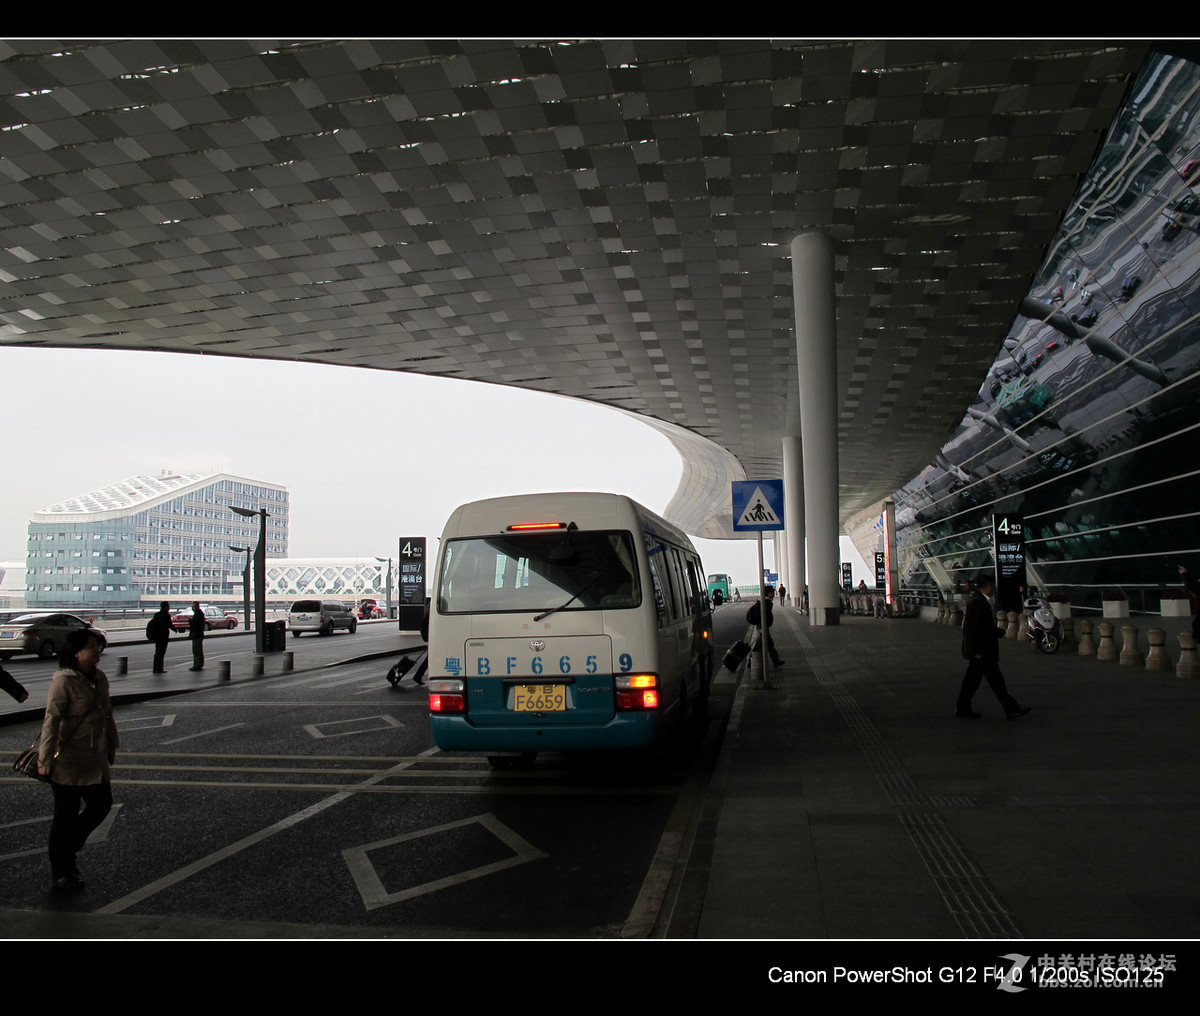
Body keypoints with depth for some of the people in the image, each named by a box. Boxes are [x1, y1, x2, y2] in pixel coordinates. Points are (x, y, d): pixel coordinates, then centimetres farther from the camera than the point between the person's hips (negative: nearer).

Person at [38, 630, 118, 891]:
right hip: (69, 763, -8)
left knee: (102, 805, 12)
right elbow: (51, 721, -20)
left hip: (96, 760, 8)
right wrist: (46, 760, -22)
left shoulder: (99, 678, 8)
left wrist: (111, 745, 22)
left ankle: (67, 848, 34)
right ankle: (60, 874, 20)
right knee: (66, 816, 5)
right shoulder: (63, 681, -16)